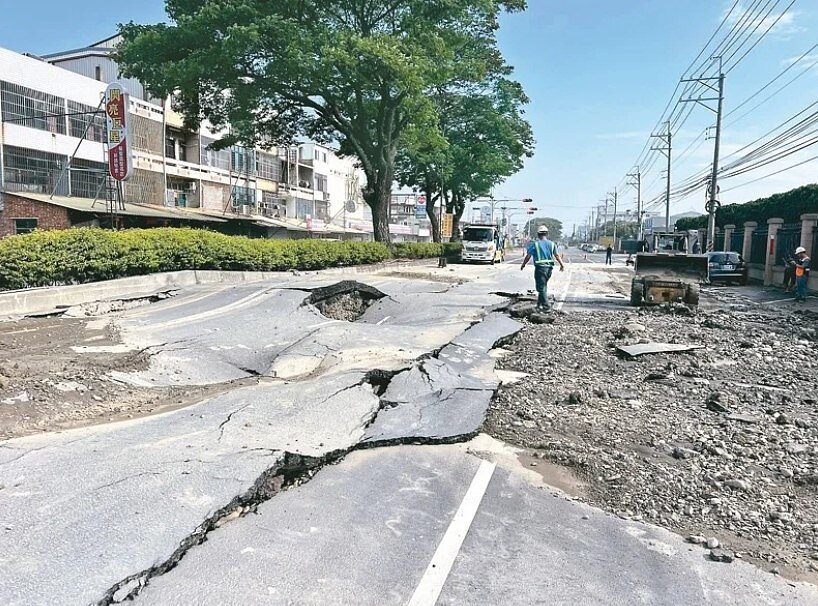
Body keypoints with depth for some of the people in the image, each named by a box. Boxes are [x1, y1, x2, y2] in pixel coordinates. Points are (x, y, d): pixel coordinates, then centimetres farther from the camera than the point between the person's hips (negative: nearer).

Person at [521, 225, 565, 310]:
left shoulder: (534, 244, -4)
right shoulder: (552, 244, 6)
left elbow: (528, 256, 0)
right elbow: (557, 255, 2)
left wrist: (523, 265, 14)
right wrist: (562, 265, 9)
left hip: (540, 268, -5)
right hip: (549, 268, 5)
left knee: (541, 287, -1)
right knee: (543, 286, 17)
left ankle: (545, 306, -5)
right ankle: (539, 303, 22)